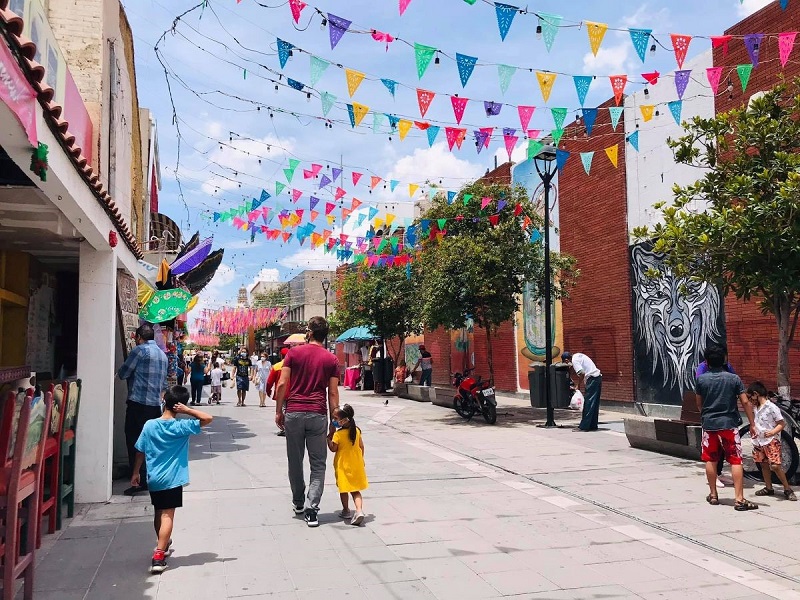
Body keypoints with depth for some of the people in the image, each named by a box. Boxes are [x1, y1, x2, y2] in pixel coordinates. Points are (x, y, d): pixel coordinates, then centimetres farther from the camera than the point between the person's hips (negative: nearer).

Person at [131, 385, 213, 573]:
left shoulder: (150, 425, -4)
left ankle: (163, 544, 40)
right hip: (172, 480, -4)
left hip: (153, 479, 4)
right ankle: (158, 556, -11)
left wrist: (136, 472, 15)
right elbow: (208, 418, -15)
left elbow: (140, 451, 3)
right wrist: (188, 410, -16)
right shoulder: (182, 427, -13)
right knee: (167, 516, -2)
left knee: (158, 513, 21)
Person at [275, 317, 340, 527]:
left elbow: (282, 384, -3)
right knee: (318, 465, 6)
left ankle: (298, 503, 30)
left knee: (295, 461, 15)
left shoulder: (294, 353, 1)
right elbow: (333, 394, 1)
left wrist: (278, 411, 6)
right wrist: (333, 422, 7)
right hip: (318, 415, 0)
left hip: (293, 413, 1)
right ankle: (311, 509, -3)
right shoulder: (331, 359, 3)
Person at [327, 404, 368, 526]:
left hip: (343, 466, -4)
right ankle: (359, 511, -9)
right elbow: (361, 446, 6)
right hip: (356, 465, 4)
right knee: (355, 490, 9)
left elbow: (333, 449, -10)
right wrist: (360, 459, 19)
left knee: (344, 490, 15)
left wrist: (328, 438, 0)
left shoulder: (338, 434, -18)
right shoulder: (357, 431, -3)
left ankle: (346, 511, 25)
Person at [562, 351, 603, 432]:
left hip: (592, 379, -10)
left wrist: (578, 385, -6)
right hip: (598, 377, 10)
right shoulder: (578, 355, 18)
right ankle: (593, 426, 17)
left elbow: (582, 373, -17)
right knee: (594, 404, 12)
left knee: (588, 403, -6)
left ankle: (584, 426, -3)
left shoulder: (574, 360, -9)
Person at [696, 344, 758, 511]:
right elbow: (745, 402, -4)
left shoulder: (701, 379, 0)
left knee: (711, 460, 12)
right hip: (729, 424, -2)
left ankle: (713, 495, 21)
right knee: (736, 461, 1)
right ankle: (739, 499, -3)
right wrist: (752, 424, 4)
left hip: (709, 424, 2)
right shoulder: (734, 378, -3)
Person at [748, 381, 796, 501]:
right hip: (759, 441, 8)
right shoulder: (757, 408, 12)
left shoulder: (771, 407, -13)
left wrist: (772, 432, -26)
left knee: (775, 466, -12)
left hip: (771, 441, -8)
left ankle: (788, 490, -1)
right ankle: (768, 488, 21)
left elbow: (782, 423, -13)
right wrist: (755, 432, 13)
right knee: (764, 465, 11)